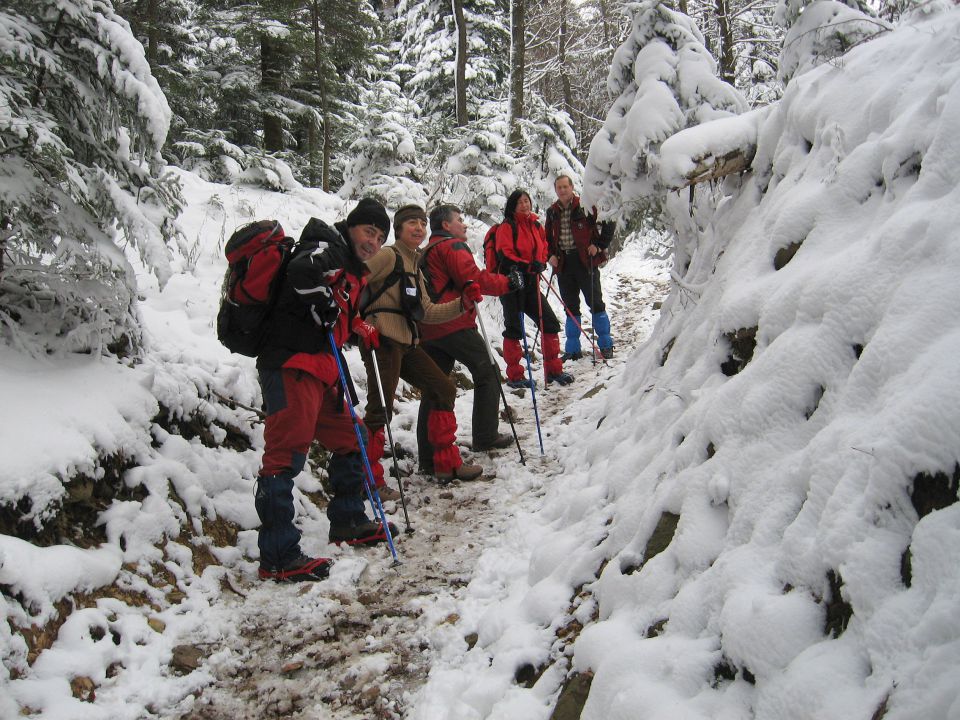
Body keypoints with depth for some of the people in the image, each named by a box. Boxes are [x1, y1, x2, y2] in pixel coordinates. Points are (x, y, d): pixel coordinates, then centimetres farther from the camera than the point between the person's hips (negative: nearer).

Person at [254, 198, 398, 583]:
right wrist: (326, 309, -16)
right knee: (287, 453, -11)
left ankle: (347, 522, 35)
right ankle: (278, 557, -10)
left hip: (320, 370, 10)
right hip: (291, 365, -10)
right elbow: (302, 270, -27)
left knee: (348, 440, 19)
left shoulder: (352, 270, 24)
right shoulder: (327, 248, -4)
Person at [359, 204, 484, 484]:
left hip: (407, 344, 9)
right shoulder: (388, 256, -5)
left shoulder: (414, 267, 22)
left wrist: (463, 302, 9)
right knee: (380, 409, -10)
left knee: (443, 390, 11)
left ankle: (447, 464, 19)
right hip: (382, 340, -9)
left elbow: (426, 312, 18)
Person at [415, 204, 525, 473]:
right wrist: (508, 282, -6)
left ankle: (428, 453, 6)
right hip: (455, 325, -8)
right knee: (488, 374, 7)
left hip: (429, 328, 9)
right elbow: (474, 279, -15)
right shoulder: (453, 246, -4)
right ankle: (486, 436, 11)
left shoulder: (425, 252, 25)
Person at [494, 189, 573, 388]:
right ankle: (514, 377, 9)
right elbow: (504, 254, -15)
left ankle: (553, 370, 16)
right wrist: (528, 266, -23)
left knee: (550, 323, 5)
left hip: (531, 282, 6)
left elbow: (543, 249, 18)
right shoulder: (507, 226, -7)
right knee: (514, 329, -1)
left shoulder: (536, 226, 12)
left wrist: (540, 263, -4)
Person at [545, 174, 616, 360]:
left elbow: (608, 223, -1)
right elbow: (547, 237, 21)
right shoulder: (552, 212, 11)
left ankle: (606, 345, 10)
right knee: (570, 307, 10)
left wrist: (599, 245, -8)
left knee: (595, 303, 1)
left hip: (585, 261, -4)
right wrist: (550, 255, 6)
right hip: (563, 263, 5)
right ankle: (572, 349, 16)